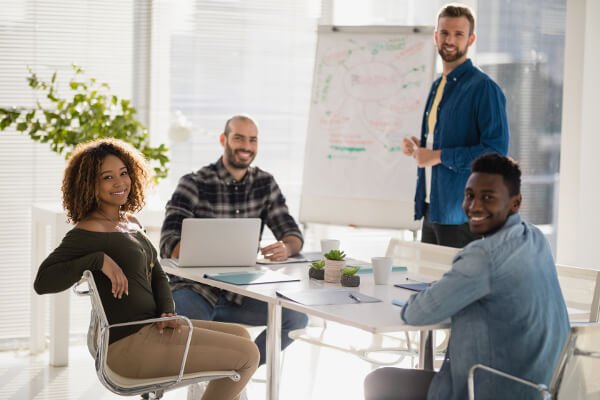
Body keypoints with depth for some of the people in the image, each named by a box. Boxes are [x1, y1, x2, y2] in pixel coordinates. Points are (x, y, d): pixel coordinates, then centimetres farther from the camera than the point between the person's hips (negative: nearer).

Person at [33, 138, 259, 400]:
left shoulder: (130, 222, 13)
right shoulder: (89, 231, -15)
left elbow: (156, 275, 15)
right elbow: (42, 282, -24)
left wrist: (168, 313, -4)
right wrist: (99, 260, -29)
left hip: (148, 328, 9)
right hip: (128, 346, -9)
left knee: (241, 336, 18)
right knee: (247, 355, -8)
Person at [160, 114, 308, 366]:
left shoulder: (265, 184, 7)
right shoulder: (194, 184, -8)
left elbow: (292, 234, 4)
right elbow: (169, 244, -17)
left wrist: (286, 248, -22)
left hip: (241, 293, 4)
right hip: (196, 290, -4)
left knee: (297, 317, -18)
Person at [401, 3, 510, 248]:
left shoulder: (484, 88, -11)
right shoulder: (438, 86, 15)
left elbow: (496, 152, -19)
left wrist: (439, 156, -17)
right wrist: (418, 148, 5)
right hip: (432, 210, 8)